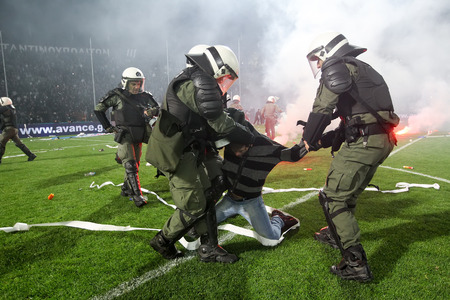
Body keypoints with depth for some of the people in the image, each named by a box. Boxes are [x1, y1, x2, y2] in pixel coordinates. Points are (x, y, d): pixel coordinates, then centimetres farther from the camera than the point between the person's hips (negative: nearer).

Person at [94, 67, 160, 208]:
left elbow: (158, 108, 11)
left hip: (138, 136, 5)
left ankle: (126, 189, 32)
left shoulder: (144, 96, 5)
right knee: (130, 166, -11)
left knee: (135, 164, 13)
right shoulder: (116, 95, -6)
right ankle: (137, 195, -8)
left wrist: (153, 111, -13)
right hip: (125, 136, -5)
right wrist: (108, 127, -1)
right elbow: (98, 109, 2)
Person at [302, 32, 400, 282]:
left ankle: (356, 264, -7)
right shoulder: (362, 70, 28)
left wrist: (309, 139, 0)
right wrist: (323, 140, 18)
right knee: (347, 191, 25)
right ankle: (336, 234, 45)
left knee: (333, 197, -7)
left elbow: (322, 108, -13)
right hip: (381, 141, 10)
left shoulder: (337, 67, -2)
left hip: (363, 142, -10)